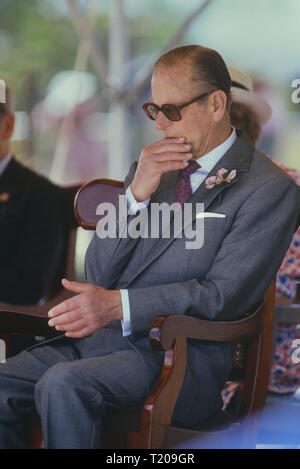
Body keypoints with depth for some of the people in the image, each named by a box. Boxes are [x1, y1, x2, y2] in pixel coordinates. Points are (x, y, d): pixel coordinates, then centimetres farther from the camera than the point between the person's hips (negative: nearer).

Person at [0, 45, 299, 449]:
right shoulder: (150, 168, 18)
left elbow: (224, 295, -11)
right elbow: (99, 275, 12)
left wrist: (118, 305, -22)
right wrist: (137, 194, -4)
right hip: (98, 338, 6)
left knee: (63, 383, -32)